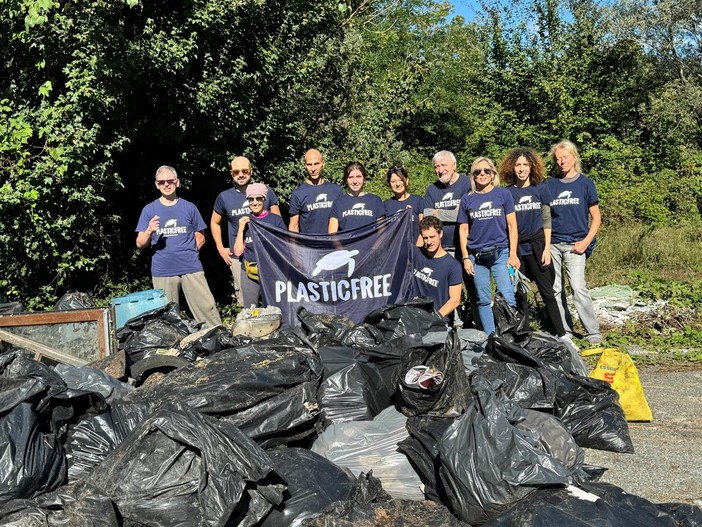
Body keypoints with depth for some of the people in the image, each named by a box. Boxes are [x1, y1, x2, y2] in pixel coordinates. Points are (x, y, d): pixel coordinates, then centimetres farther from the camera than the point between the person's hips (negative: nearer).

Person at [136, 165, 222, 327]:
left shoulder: (189, 208, 7)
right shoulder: (149, 210, 6)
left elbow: (200, 238, 14)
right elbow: (140, 244, 2)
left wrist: (187, 254, 4)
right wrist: (149, 231, -17)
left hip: (191, 268, 0)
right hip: (162, 271, 0)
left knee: (207, 308, -5)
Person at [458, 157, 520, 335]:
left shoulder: (503, 194, 4)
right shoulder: (467, 199, 8)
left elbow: (512, 225, 3)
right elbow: (463, 230, 9)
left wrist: (513, 254, -3)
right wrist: (465, 257, 2)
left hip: (500, 253, -2)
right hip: (476, 255, 2)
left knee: (507, 297, -10)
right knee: (483, 300, 7)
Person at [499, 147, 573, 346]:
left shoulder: (541, 189, 2)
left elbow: (546, 220, 4)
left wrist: (547, 248, -3)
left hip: (537, 246, -1)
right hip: (515, 247, 1)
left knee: (547, 291, 1)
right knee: (519, 293, 6)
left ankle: (562, 334, 7)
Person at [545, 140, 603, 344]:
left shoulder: (585, 183, 3)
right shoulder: (549, 184, 9)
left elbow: (596, 218, 5)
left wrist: (586, 242, -7)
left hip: (574, 244, -3)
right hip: (552, 243, 3)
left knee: (578, 288, -12)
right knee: (556, 290, 5)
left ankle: (593, 333, -3)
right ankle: (564, 331, 16)